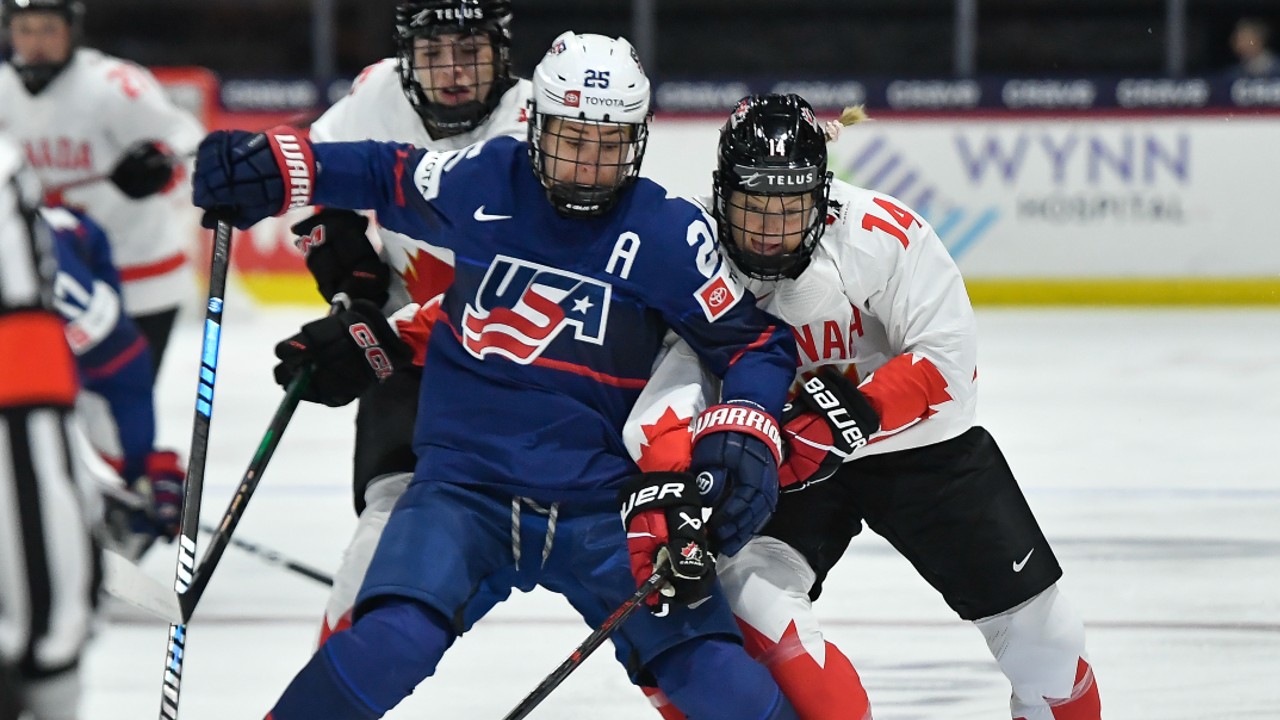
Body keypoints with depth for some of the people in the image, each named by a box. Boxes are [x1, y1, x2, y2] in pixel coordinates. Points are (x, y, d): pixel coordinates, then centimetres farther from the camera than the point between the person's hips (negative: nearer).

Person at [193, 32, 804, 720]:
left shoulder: (669, 234, -4)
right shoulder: (481, 181, -1)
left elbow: (755, 342, 4)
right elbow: (386, 176, 18)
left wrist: (743, 438, -12)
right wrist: (274, 165, 5)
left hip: (604, 508, 0)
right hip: (465, 486, 0)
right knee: (390, 647, -28)